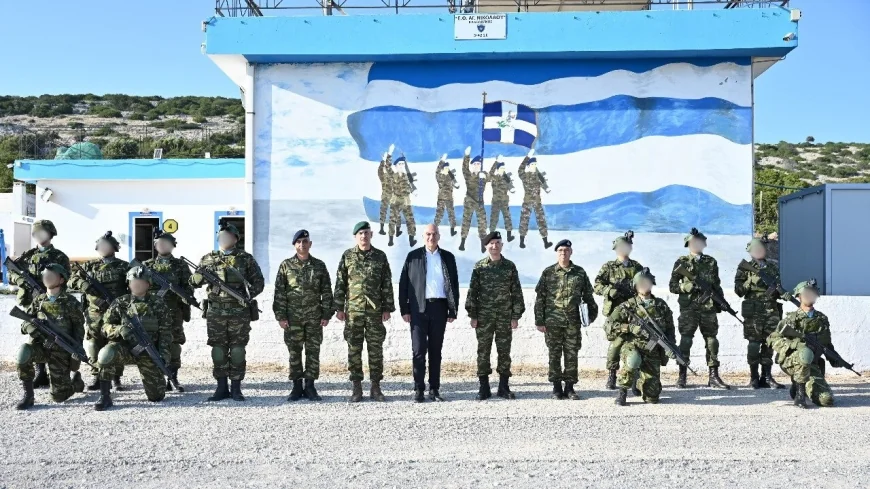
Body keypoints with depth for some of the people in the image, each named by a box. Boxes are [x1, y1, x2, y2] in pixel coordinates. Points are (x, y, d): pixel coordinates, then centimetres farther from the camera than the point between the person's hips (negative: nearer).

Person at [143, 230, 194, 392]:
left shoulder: (180, 265, 7)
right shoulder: (147, 265, 10)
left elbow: (188, 288, 4)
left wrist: (186, 308, -5)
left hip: (174, 311, -1)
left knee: (174, 344, -1)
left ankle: (173, 377, 7)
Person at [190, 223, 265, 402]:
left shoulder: (246, 259, 3)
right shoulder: (208, 259, 9)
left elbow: (259, 282, 4)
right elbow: (194, 282, 11)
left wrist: (249, 293, -13)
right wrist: (202, 274, -11)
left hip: (240, 312, -2)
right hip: (216, 313, 2)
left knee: (237, 350, 1)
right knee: (218, 351, 4)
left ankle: (236, 389, 10)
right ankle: (221, 388, 13)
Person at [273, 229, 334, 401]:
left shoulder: (319, 266, 6)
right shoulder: (286, 265, 3)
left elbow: (326, 292, 6)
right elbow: (279, 292, 1)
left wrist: (326, 315, 0)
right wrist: (280, 316, -5)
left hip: (314, 317, 1)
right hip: (292, 317, -1)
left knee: (313, 351, 3)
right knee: (294, 352, 4)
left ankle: (310, 386, 11)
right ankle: (296, 387, 13)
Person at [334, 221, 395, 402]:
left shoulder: (380, 256, 4)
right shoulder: (347, 256, 3)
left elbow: (387, 284, 5)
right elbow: (340, 284, 4)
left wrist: (387, 308, 0)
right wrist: (339, 308, -1)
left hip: (375, 310, 0)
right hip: (353, 310, 0)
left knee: (376, 348, 3)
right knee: (354, 348, 2)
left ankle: (375, 387, 11)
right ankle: (357, 388, 10)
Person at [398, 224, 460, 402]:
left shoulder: (448, 257, 10)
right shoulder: (413, 256, 5)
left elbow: (454, 285, 9)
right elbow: (403, 283, 2)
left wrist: (453, 311, 3)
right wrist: (404, 309, -4)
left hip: (439, 307, 2)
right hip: (419, 308, -2)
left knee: (436, 350, 7)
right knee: (419, 349, -3)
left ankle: (434, 389, 13)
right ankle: (418, 389, 3)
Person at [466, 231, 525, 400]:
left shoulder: (510, 266, 3)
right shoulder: (479, 267, 2)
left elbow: (516, 292, 4)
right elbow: (472, 292, 2)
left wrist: (516, 316, -1)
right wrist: (472, 315, -3)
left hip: (505, 317, 1)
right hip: (484, 317, 0)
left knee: (504, 351, 5)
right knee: (483, 351, 3)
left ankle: (503, 387, 14)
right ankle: (484, 387, 11)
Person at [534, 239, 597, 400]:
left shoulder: (580, 272, 6)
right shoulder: (548, 272, 1)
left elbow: (588, 295, 14)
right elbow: (540, 298, 1)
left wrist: (592, 313, 8)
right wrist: (539, 321, -2)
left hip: (573, 321, 1)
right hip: (553, 321, -1)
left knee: (572, 355, 4)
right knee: (554, 354, 5)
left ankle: (569, 387, 14)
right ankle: (557, 387, 15)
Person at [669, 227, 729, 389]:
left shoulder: (711, 262, 13)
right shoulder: (682, 262, 2)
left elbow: (717, 285, 19)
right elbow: (672, 286, 0)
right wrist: (688, 287, -14)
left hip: (709, 308, 4)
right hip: (688, 308, -3)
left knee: (712, 340, 4)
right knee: (686, 340, -4)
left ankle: (713, 376, 10)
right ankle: (682, 376, 3)